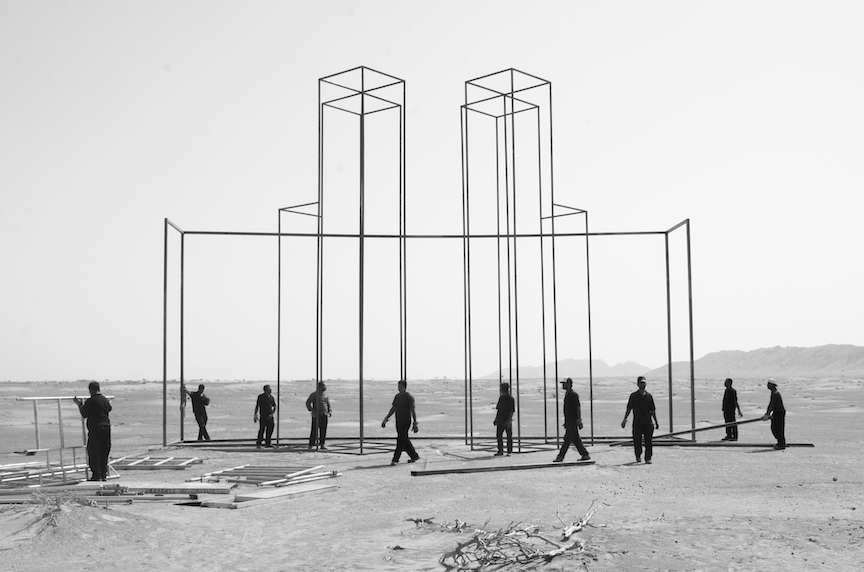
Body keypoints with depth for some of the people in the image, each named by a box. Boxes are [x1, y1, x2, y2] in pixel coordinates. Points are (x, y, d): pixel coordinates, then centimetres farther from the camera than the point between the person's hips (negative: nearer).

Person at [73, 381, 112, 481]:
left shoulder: (90, 401, -12)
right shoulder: (105, 400, 7)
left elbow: (84, 414, -5)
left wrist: (79, 404, 8)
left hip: (95, 429, -7)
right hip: (106, 427, 7)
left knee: (93, 452, -1)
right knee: (104, 452, 12)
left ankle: (96, 475, -5)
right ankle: (103, 474, 16)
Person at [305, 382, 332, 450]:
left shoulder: (326, 396, 17)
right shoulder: (314, 394, 3)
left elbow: (329, 406, 22)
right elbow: (308, 403, -2)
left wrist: (330, 412, 4)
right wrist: (312, 411, -13)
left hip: (324, 416, 5)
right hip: (316, 416, -5)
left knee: (323, 431, 2)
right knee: (314, 430, -6)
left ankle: (322, 445, 8)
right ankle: (310, 445, -1)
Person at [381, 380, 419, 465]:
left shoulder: (409, 397, -10)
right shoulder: (397, 396, 12)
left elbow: (413, 411, -12)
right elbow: (393, 409, 18)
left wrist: (415, 424, -16)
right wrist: (386, 419, 14)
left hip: (406, 421, -8)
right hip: (398, 420, 8)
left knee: (400, 440, -10)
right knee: (405, 440, 12)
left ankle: (395, 459, -10)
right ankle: (414, 456, 25)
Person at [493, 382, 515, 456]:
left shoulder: (510, 398, -10)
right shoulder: (501, 397, 13)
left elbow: (512, 411, -13)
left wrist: (509, 420, -21)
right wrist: (496, 419, 16)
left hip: (507, 421, -7)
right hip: (500, 420, 7)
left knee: (509, 436, 2)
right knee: (498, 435, 5)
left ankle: (509, 451, 8)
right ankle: (500, 451, 12)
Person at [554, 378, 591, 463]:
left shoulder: (573, 395, -12)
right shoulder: (566, 395, 16)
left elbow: (578, 408, -15)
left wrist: (579, 420, -19)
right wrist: (565, 422, 22)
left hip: (573, 421, -10)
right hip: (569, 421, 10)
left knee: (567, 439, -8)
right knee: (575, 439, 10)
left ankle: (560, 456, -8)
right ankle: (585, 455, 14)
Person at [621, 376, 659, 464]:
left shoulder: (649, 396, 9)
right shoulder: (633, 396, 4)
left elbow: (652, 410, 13)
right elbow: (629, 409, 3)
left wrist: (656, 421, 10)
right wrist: (625, 419, -7)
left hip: (647, 422, 1)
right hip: (637, 422, -1)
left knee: (648, 441, -5)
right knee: (637, 441, 3)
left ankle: (648, 458, -1)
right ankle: (638, 456, 24)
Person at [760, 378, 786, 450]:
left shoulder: (775, 393, -19)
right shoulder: (773, 393, 13)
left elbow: (772, 405, -25)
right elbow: (770, 404, 17)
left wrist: (768, 414, -28)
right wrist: (767, 413, 14)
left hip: (780, 412, -10)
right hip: (776, 412, 10)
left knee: (779, 429, -5)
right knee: (773, 428, 12)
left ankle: (782, 445, 1)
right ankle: (780, 443, 22)